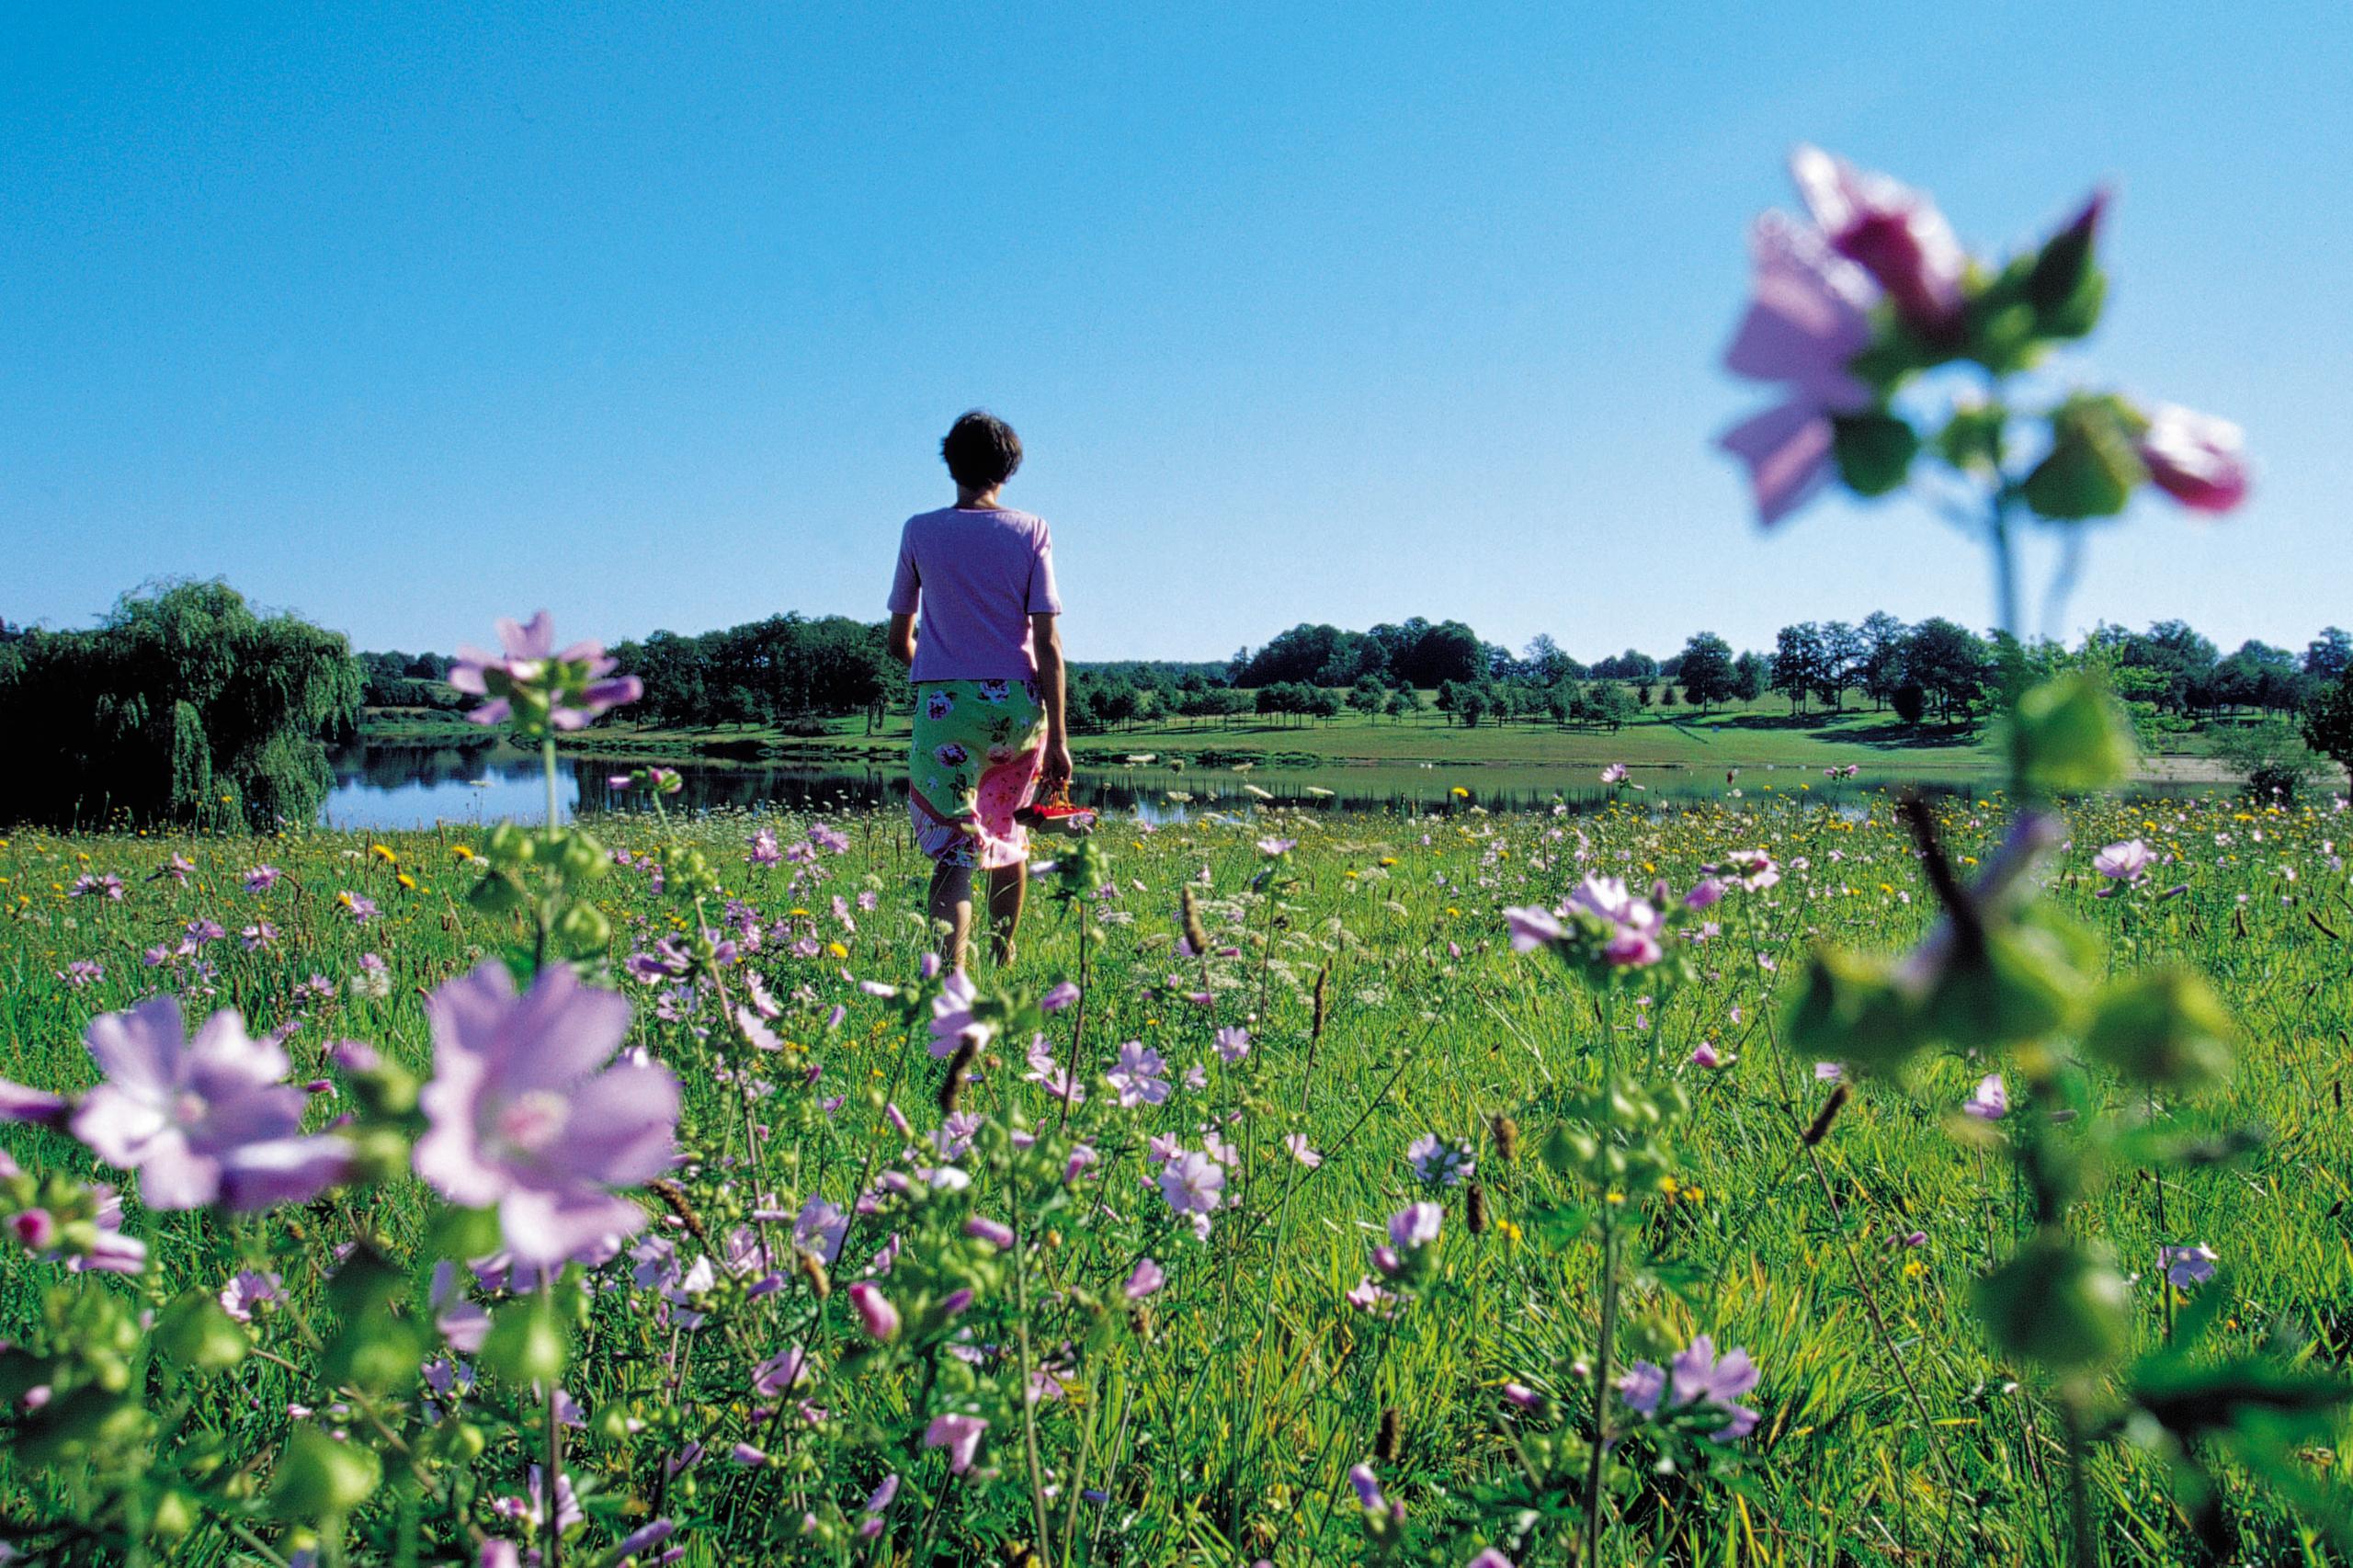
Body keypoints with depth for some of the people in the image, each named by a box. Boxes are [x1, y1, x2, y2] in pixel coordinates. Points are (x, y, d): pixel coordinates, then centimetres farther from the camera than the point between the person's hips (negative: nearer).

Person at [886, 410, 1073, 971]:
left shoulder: (920, 531, 5)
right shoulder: (1031, 532, 3)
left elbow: (899, 642, 12)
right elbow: (1048, 646, -2)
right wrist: (1057, 738, 0)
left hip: (945, 709, -1)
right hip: (1017, 706, 1)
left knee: (954, 853, -6)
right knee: (1007, 831, 23)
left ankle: (951, 977, -25)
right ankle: (1002, 963, 33)